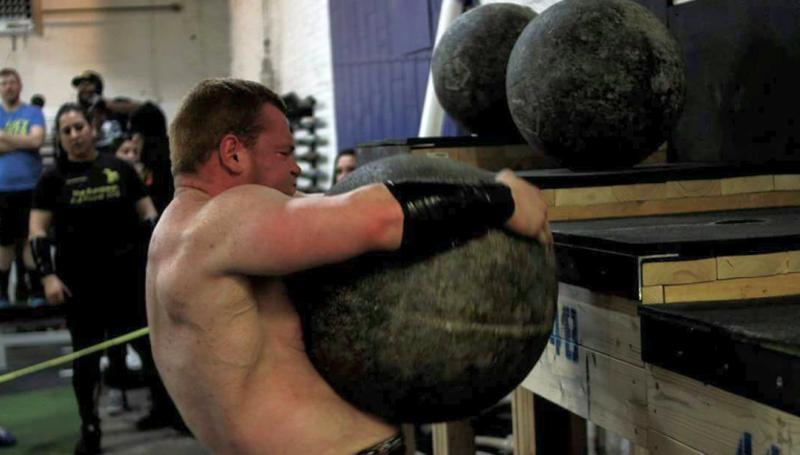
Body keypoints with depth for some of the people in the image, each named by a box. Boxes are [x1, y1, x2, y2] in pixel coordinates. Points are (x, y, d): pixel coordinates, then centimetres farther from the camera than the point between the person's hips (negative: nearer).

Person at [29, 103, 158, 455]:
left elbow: (147, 214, 7)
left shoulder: (119, 169, 5)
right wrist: (48, 275, -13)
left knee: (124, 349, 5)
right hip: (78, 281, -1)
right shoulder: (53, 179, 1)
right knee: (86, 353, 3)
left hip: (123, 276, 1)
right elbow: (37, 231, -2)